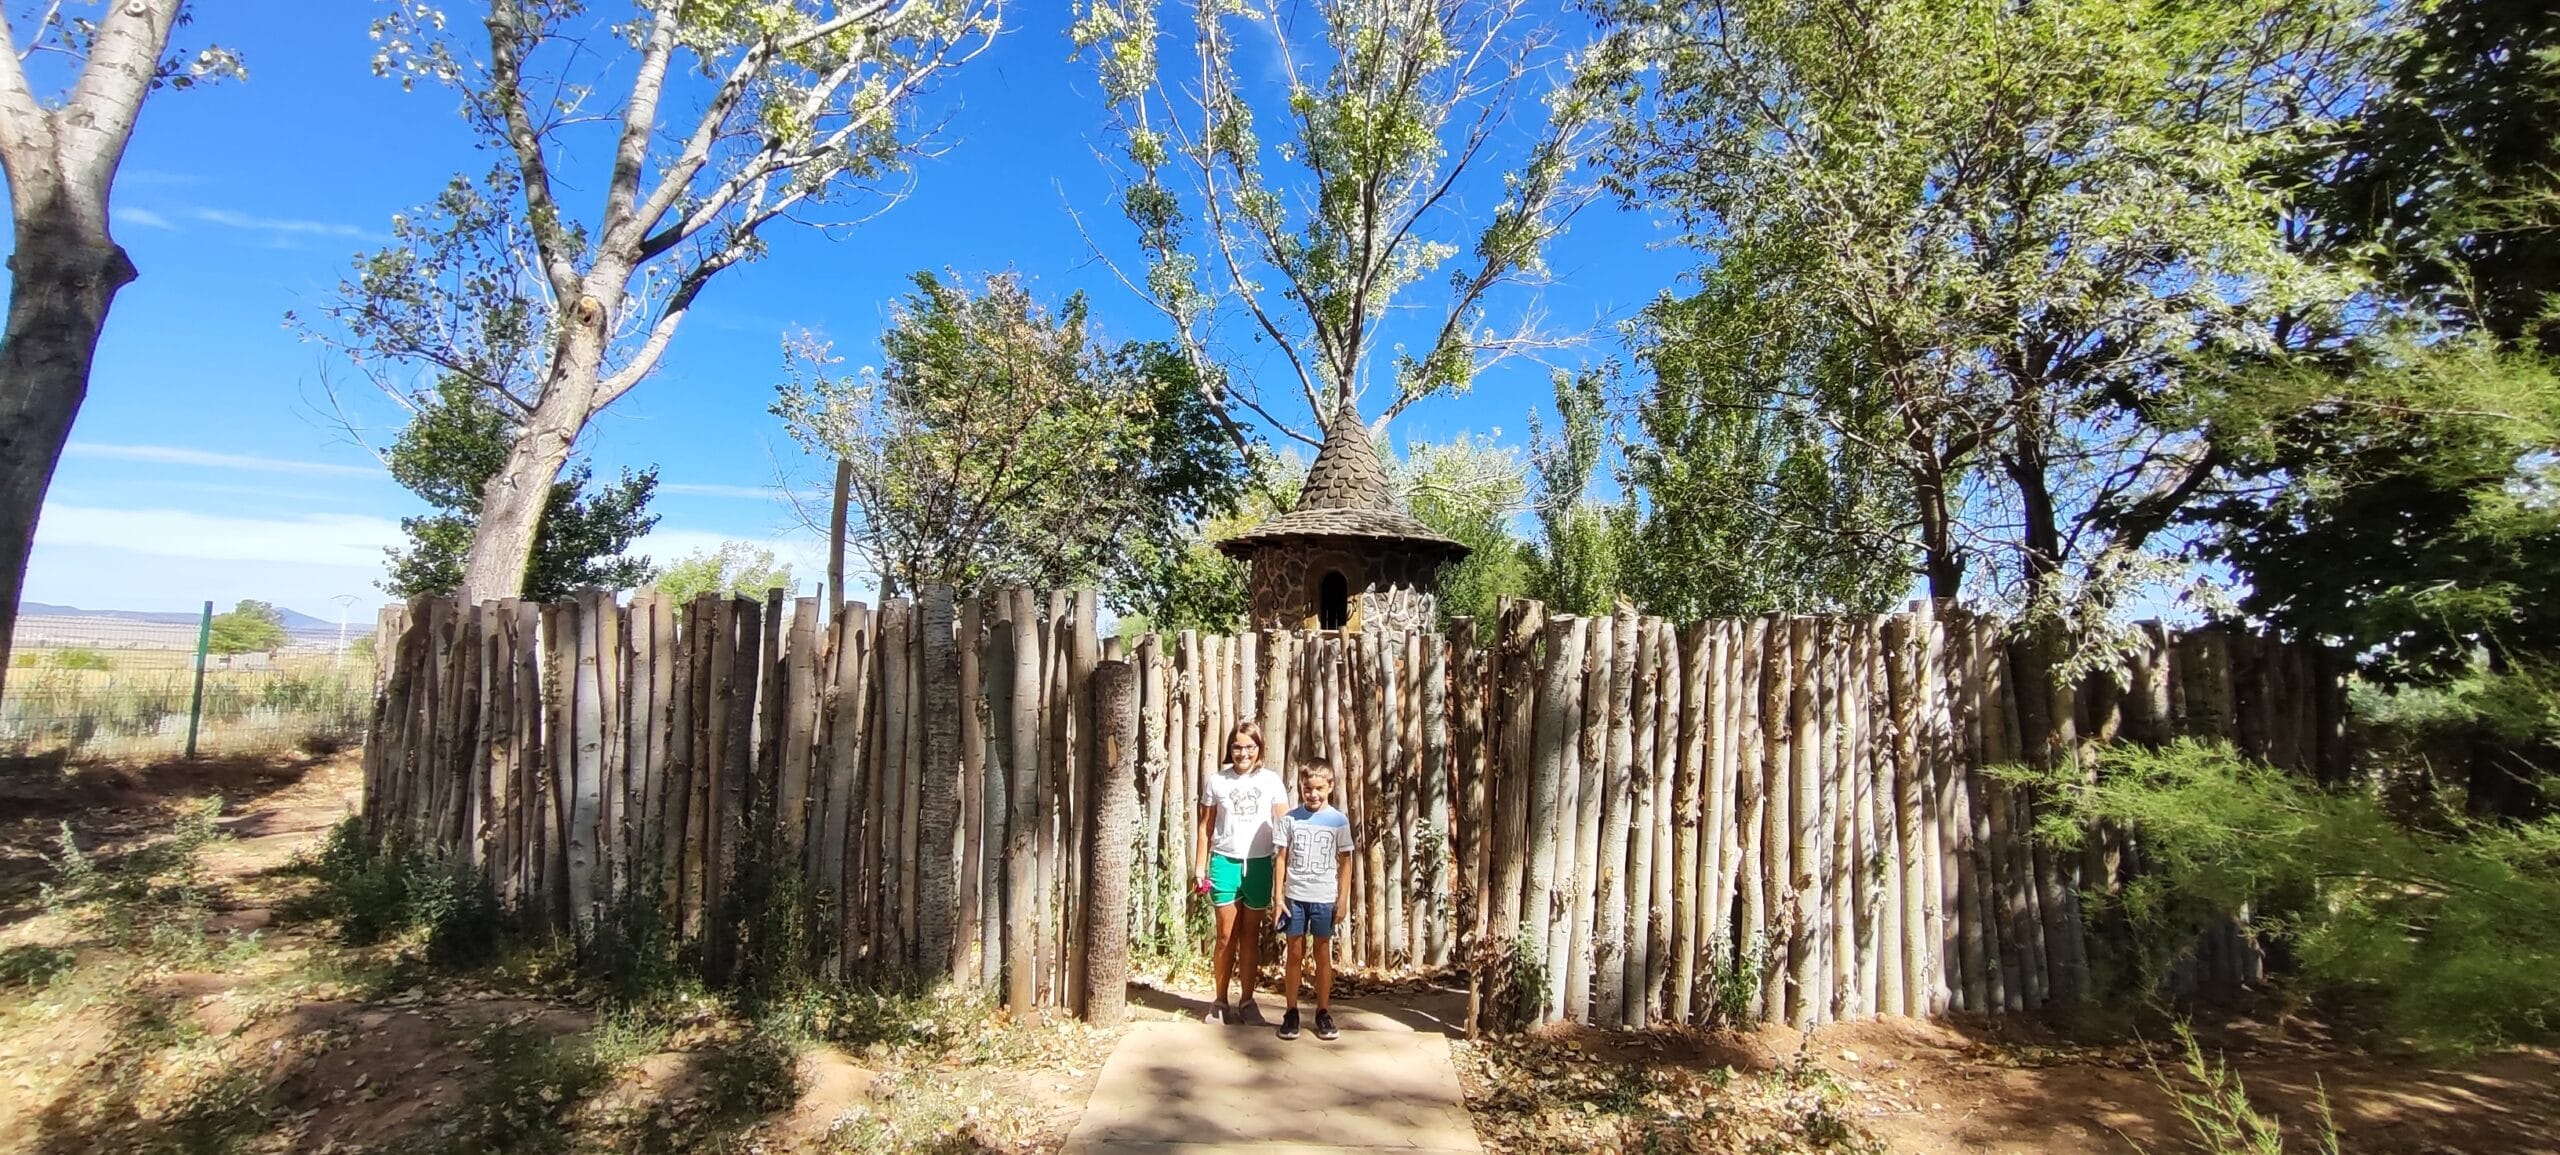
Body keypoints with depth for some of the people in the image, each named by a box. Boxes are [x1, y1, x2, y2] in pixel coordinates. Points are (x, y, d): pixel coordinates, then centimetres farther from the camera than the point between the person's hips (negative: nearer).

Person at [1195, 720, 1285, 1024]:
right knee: (1226, 936, 2)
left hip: (1260, 864, 0)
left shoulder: (1271, 781, 1)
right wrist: (1200, 867, 2)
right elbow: (1205, 828, 6)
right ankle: (1220, 1002, 15)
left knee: (1251, 935, 9)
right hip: (1225, 862, 0)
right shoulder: (1216, 781, 2)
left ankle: (1247, 1002, 20)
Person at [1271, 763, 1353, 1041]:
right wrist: (1279, 896, -2)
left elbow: (1345, 862, 1)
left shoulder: (1338, 820, -2)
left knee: (1323, 955, 7)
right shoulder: (1289, 819, -1)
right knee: (1295, 954, 6)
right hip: (1294, 896, 0)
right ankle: (1291, 1012, 15)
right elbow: (1281, 858, 2)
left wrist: (1343, 899, -4)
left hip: (1325, 898, 0)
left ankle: (1323, 1012, 18)